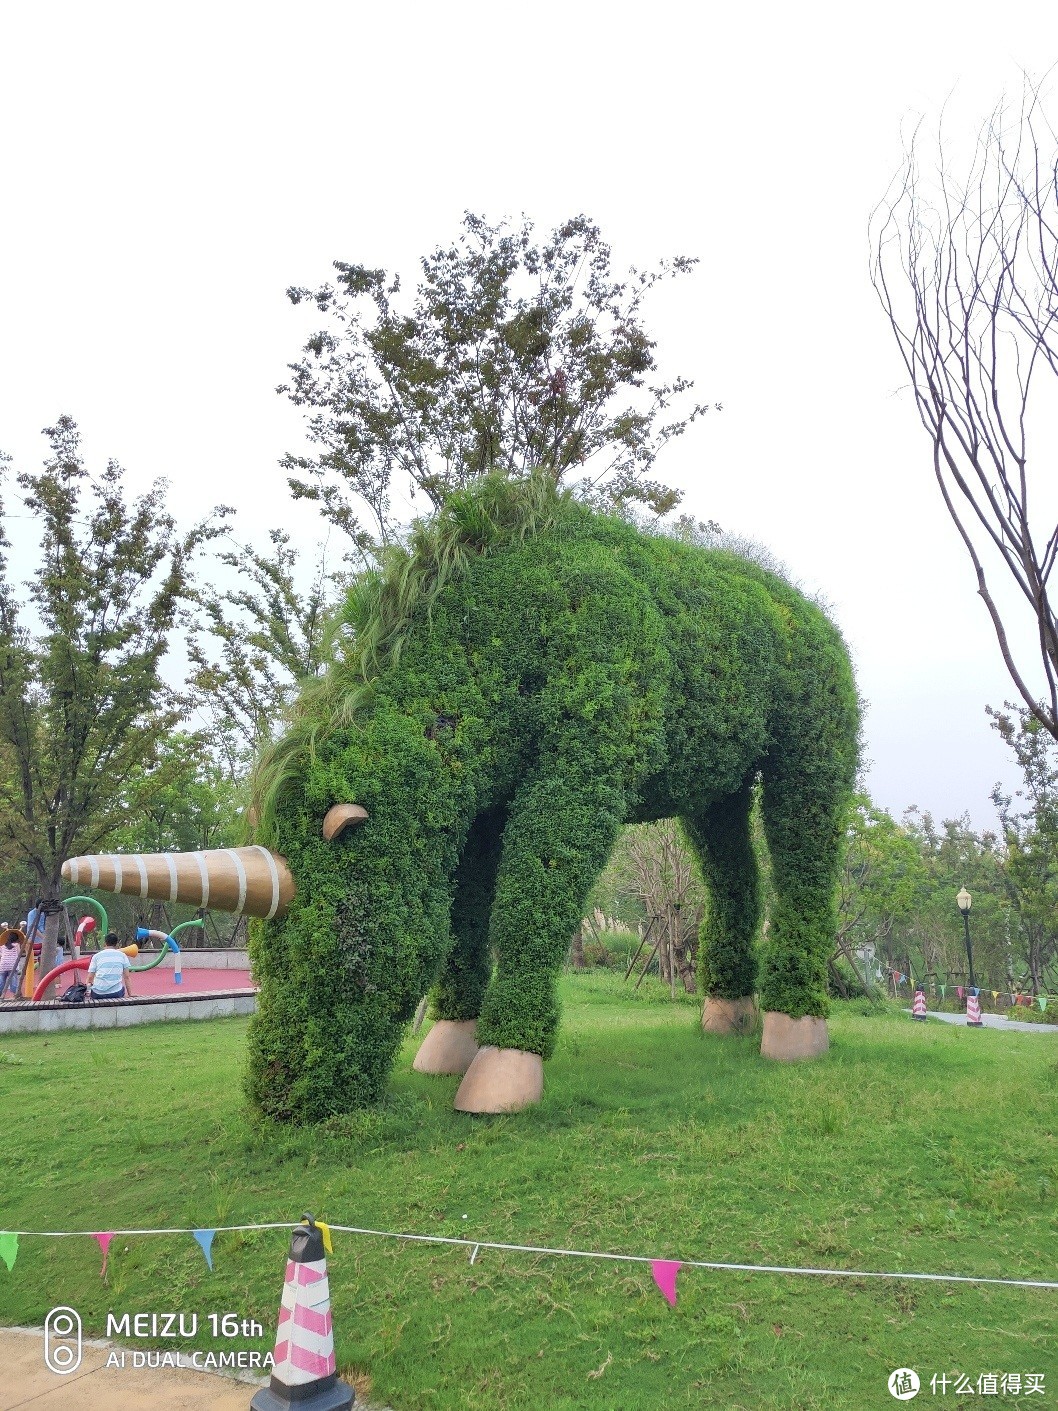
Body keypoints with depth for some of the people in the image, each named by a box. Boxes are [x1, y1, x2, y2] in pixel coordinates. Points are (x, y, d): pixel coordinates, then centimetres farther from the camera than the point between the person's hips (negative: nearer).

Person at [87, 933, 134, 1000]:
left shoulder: (96, 956, 10)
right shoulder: (122, 955, 10)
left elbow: (90, 977, 6)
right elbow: (126, 977, 8)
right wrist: (130, 994, 12)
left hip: (98, 994, 0)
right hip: (116, 993, 0)